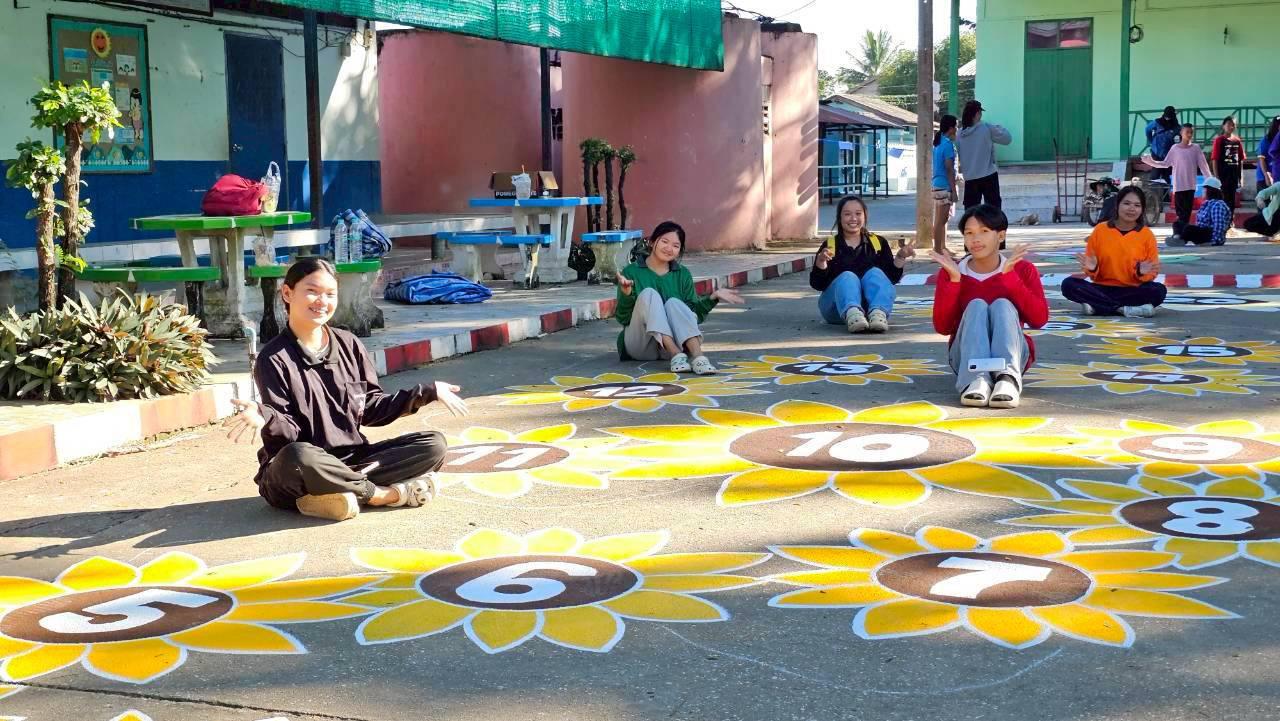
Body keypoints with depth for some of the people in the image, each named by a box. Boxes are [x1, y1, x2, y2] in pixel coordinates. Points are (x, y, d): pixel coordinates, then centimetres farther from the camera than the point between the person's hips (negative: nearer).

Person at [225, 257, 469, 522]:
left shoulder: (349, 346, 6)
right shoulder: (274, 360, -9)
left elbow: (371, 408, 9)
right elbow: (289, 431, -13)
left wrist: (428, 392, 4)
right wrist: (265, 419, -36)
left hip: (352, 459, 5)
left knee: (434, 444, -10)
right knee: (297, 456, -42)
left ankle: (345, 488, -24)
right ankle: (384, 494, -22)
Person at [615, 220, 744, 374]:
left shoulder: (683, 274, 12)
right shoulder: (632, 272, 2)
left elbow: (694, 314, 12)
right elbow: (622, 318, -5)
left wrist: (713, 297, -4)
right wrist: (626, 295, -24)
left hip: (673, 342, 2)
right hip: (641, 346, -2)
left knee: (674, 303, -24)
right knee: (649, 294, -23)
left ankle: (698, 357, -43)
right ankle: (676, 355, -40)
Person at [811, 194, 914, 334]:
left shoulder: (879, 243, 16)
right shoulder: (829, 246, 11)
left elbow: (892, 279, 9)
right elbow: (817, 284, 1)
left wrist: (900, 257, -6)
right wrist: (820, 262, -17)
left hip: (871, 302, 2)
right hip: (838, 304, -1)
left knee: (875, 274, -23)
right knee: (847, 277, -29)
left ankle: (878, 313, -54)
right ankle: (852, 313, -63)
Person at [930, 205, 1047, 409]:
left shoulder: (1022, 269, 4)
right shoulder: (950, 273, 5)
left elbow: (1039, 319, -12)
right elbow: (943, 327, -7)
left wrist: (1009, 276, -17)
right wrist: (954, 280, -16)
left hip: (1013, 355, 0)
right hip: (966, 358, 0)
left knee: (1002, 305, -25)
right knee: (976, 305, -24)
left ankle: (1008, 378, -50)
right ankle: (976, 379, -50)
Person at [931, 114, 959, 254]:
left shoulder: (938, 143, 13)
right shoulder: (948, 144, -14)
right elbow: (949, 169, -17)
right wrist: (953, 190, -16)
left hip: (937, 185, 10)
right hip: (945, 186, -10)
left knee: (941, 219, 16)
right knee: (941, 220, -7)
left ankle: (942, 248, 23)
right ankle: (938, 251, -7)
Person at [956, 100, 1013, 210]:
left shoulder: (959, 134, 2)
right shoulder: (987, 128, -10)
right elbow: (1007, 139, -2)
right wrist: (999, 128, 15)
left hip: (969, 178, 4)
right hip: (988, 176, -4)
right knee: (993, 209, 2)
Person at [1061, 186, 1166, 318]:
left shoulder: (1147, 235, 0)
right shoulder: (1100, 230, 1)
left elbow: (1150, 274, 2)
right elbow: (1094, 275, 6)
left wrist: (1142, 272, -20)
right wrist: (1092, 269, -17)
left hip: (1132, 291, -1)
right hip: (1103, 289, 1)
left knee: (1159, 291, -31)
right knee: (1069, 284, -25)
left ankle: (1095, 306, -26)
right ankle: (1126, 309, -27)